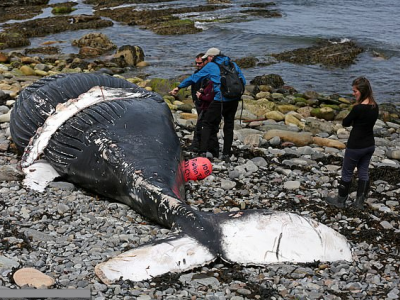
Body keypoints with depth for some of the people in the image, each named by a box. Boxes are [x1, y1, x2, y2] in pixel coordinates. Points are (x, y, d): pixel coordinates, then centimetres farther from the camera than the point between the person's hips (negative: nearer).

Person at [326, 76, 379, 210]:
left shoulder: (358, 108, -24)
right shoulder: (375, 107, -1)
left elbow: (345, 123, -10)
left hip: (355, 146, -7)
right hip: (370, 145, 7)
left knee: (347, 174, 10)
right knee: (364, 173, 16)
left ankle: (340, 201, 24)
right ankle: (360, 202, 24)